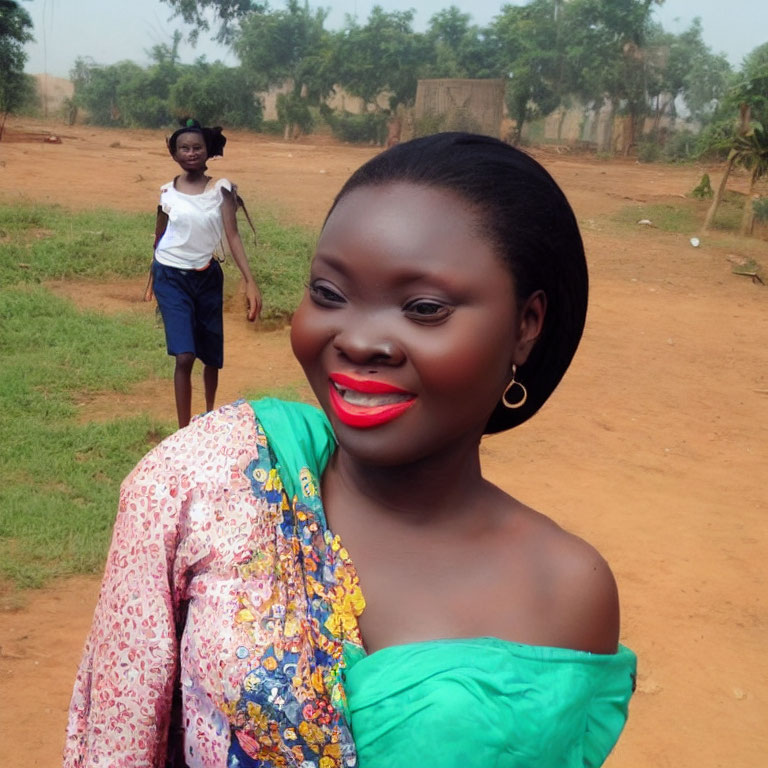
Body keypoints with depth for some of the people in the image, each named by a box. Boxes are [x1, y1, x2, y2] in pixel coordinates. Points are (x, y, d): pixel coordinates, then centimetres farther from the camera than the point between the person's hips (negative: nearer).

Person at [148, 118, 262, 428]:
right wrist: (154, 278, 18)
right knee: (184, 357, -15)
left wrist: (250, 281, -23)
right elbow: (159, 237, 9)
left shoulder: (221, 189, -5)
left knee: (212, 355, 14)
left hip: (207, 276, 2)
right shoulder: (168, 192, -3)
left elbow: (233, 236, -12)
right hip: (171, 277, -1)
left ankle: (209, 416, 40)